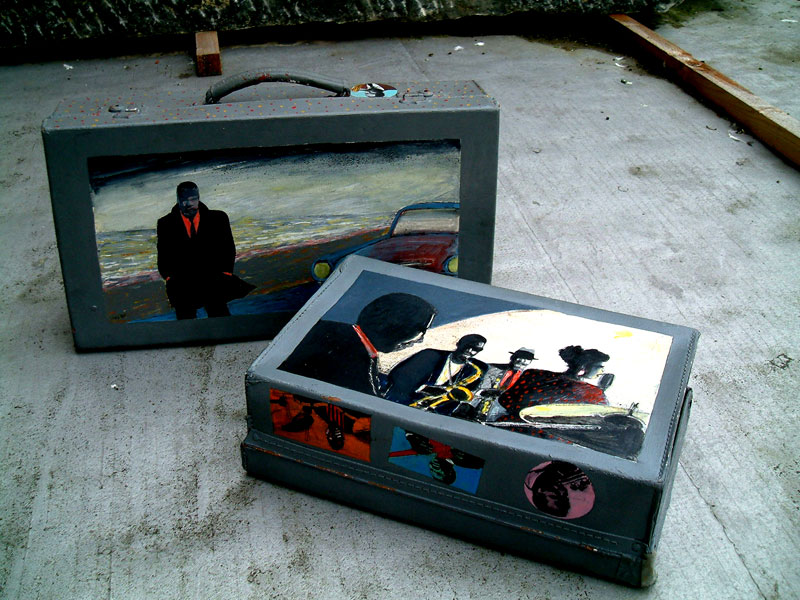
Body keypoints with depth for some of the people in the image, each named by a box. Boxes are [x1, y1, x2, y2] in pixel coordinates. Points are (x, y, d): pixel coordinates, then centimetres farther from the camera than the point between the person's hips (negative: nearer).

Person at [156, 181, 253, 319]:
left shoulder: (217, 218, 9)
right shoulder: (166, 224, 9)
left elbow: (228, 248, 10)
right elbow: (164, 257, 11)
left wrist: (225, 274, -3)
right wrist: (171, 278, -4)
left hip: (213, 280, 0)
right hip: (182, 284, 0)